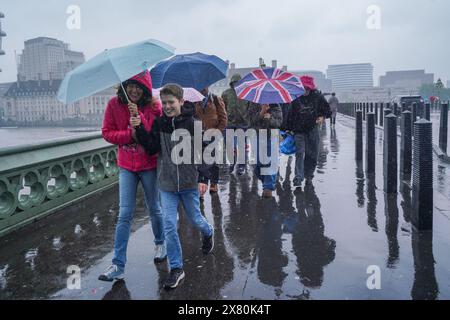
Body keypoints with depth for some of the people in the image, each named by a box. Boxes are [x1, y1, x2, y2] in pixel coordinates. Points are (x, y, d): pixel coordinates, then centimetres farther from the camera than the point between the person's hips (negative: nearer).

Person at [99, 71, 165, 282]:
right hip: (126, 166, 1)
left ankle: (161, 243, 40)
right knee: (125, 215, -1)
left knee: (154, 209, 14)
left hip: (149, 165, -1)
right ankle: (118, 266, 3)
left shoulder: (153, 106, -9)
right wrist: (131, 134, -17)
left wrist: (139, 116, -28)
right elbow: (107, 133, -3)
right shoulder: (114, 104, -4)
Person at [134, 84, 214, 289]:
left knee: (195, 219, 14)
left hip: (190, 182, -2)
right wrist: (139, 129, -20)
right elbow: (152, 148, -8)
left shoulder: (193, 123, -9)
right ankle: (176, 269, 11)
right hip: (167, 183, 2)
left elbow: (203, 153, -8)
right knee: (169, 224, -1)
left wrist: (203, 178, -14)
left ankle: (208, 233, 50)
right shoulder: (159, 123, -1)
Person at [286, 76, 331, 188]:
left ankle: (309, 176, 24)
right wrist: (289, 128, 4)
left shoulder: (318, 97, 4)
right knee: (300, 153, -10)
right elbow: (291, 115, 8)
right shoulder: (296, 98, 5)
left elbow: (328, 111, 11)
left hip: (313, 129, 1)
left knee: (312, 154, 7)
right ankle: (298, 178, -13)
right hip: (299, 130, -1)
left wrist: (322, 117, -8)